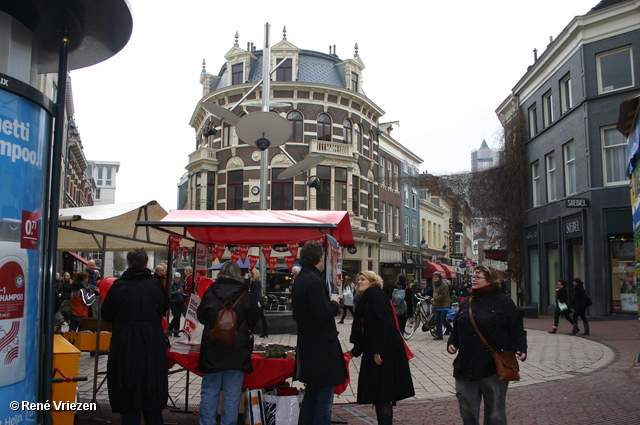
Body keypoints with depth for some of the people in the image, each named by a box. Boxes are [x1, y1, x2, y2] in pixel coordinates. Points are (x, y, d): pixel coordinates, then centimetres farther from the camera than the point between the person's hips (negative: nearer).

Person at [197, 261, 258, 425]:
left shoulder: (210, 292, -3)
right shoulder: (244, 294, -5)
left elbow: (201, 317, 7)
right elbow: (253, 320, 2)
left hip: (212, 349, 1)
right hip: (237, 350, -1)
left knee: (209, 390, 11)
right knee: (232, 393, 6)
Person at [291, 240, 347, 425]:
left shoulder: (300, 279, 12)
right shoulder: (314, 280, -19)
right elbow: (322, 314, -24)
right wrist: (334, 303, -6)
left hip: (308, 346, 10)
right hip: (321, 348, -10)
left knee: (311, 394, 18)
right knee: (324, 396, -2)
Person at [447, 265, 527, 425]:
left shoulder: (504, 302, -2)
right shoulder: (466, 303, 14)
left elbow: (517, 330, -5)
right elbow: (457, 329, 19)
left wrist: (520, 349, -20)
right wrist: (451, 343, 2)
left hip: (494, 369, -5)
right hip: (465, 368, 5)